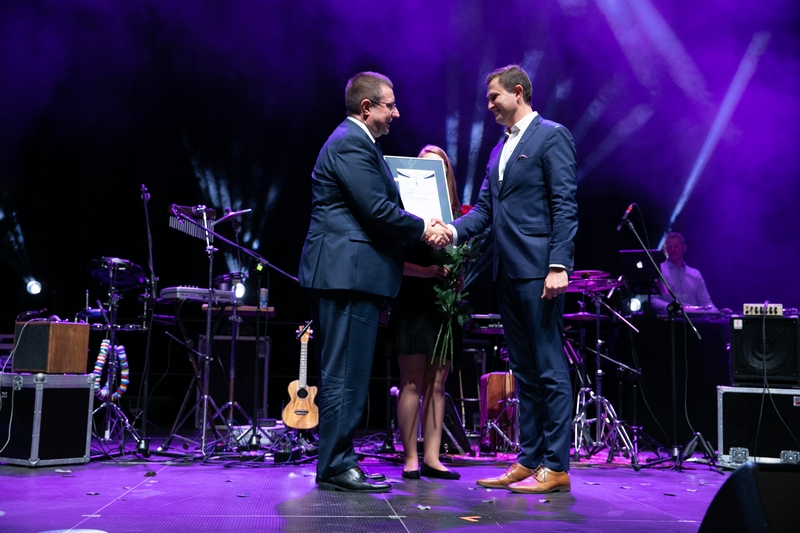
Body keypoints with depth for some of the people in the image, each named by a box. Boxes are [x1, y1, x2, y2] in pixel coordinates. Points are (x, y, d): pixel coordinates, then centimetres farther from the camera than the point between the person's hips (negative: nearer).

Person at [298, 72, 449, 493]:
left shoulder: (352, 141, 23)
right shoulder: (351, 144, -11)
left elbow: (374, 207, 20)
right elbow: (378, 209, -19)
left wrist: (420, 227, 9)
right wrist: (423, 229, -5)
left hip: (343, 274, 11)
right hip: (348, 274, -11)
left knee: (340, 375, 14)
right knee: (344, 376, -6)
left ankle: (336, 462, 22)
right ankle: (336, 467, 0)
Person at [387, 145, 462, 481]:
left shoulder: (454, 213, 13)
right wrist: (425, 271, -19)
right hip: (413, 305, -5)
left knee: (437, 385, 5)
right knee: (413, 384, -2)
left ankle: (432, 458, 10)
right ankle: (410, 459, 5)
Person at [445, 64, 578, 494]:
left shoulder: (551, 136, -3)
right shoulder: (499, 150, 22)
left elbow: (565, 206, -11)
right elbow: (484, 209, 17)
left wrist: (559, 265, -18)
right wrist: (453, 229, -3)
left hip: (538, 270, -8)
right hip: (507, 272, 9)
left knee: (549, 369, -4)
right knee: (524, 371, 12)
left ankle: (556, 466, 3)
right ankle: (528, 459, 19)